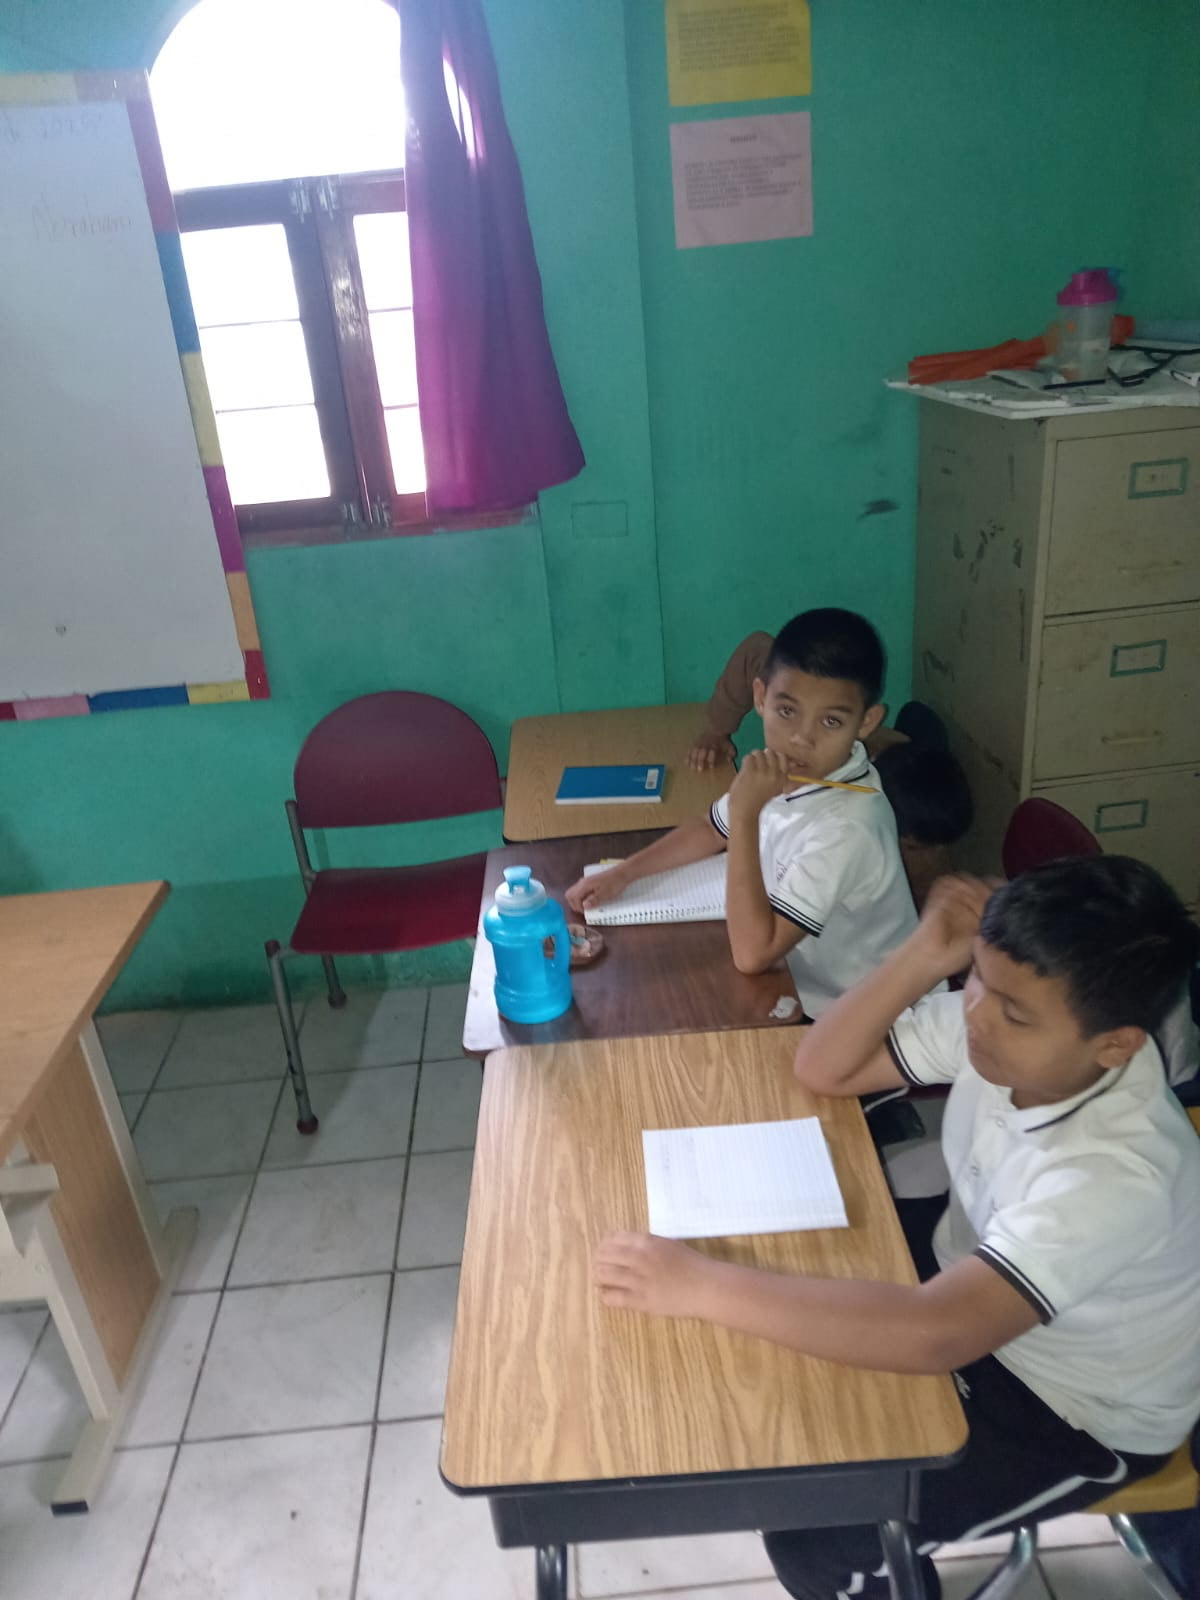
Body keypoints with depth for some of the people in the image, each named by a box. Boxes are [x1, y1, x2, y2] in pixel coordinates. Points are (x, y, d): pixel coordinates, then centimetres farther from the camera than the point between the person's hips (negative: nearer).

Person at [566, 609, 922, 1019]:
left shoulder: (847, 828, -34)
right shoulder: (786, 770, -10)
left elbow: (751, 953, -34)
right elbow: (712, 829, 10)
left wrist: (746, 814, -35)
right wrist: (623, 873, 0)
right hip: (798, 983, 7)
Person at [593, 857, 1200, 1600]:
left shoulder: (1117, 1173, -39)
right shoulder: (1000, 1031, -19)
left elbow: (932, 1335, -47)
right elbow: (823, 1070, -13)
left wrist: (700, 1285, -45)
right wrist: (925, 956, -28)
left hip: (1077, 1408, -6)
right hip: (974, 1273, 7)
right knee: (782, 1264, 7)